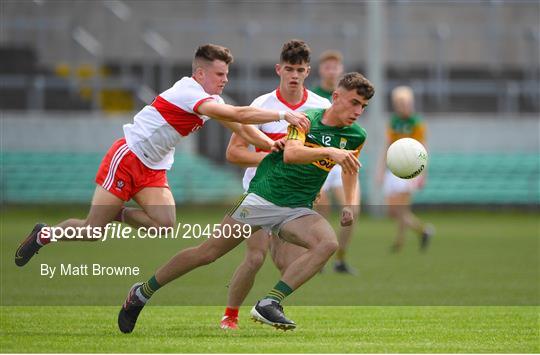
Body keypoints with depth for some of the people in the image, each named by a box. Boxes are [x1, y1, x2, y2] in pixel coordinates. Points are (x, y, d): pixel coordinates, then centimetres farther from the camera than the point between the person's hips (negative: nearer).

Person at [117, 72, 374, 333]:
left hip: (298, 211, 4)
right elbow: (290, 153, -28)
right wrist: (330, 152, -41)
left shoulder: (356, 136, 4)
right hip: (263, 197, -4)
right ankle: (141, 293, 17)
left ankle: (269, 304, -30)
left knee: (328, 243, -29)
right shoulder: (307, 119, -9)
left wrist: (349, 204, 11)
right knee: (207, 252, -3)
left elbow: (351, 167, 26)